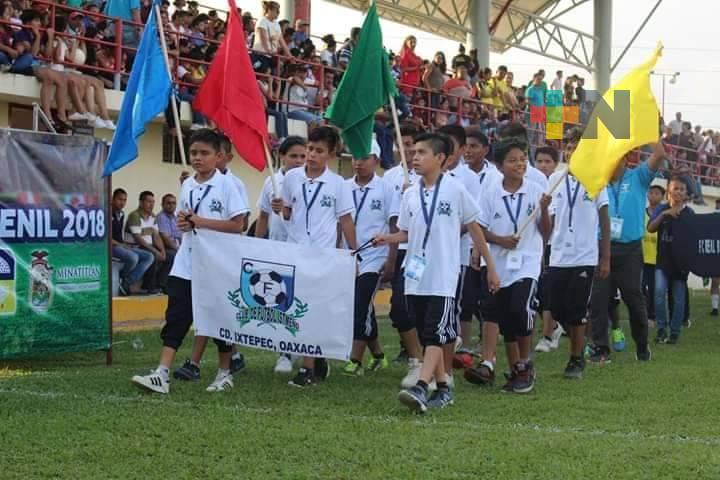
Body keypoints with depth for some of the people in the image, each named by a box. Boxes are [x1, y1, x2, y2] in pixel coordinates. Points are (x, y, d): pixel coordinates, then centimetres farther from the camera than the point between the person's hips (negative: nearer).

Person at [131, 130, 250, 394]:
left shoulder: (226, 185, -8)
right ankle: (162, 375, -7)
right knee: (176, 319, -2)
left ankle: (224, 373, 22)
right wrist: (182, 222, -3)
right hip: (186, 265, 5)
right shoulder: (187, 185, 9)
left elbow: (238, 225, -13)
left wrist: (201, 221, -17)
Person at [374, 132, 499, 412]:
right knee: (427, 335, 10)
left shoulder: (455, 190, -4)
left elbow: (474, 228, 3)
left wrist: (490, 266, 6)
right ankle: (443, 388, 20)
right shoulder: (410, 194, 9)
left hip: (443, 276, -6)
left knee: (436, 334, -13)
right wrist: (387, 239, -6)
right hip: (415, 276, 6)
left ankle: (421, 387, -21)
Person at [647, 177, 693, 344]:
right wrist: (664, 214, -20)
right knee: (659, 291, -16)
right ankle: (661, 329, -2)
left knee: (678, 298, 4)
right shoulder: (661, 209, 3)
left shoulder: (689, 212, 1)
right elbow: (650, 228, -8)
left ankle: (674, 331, 15)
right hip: (663, 259, 0)